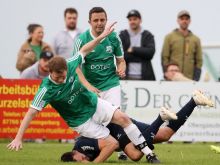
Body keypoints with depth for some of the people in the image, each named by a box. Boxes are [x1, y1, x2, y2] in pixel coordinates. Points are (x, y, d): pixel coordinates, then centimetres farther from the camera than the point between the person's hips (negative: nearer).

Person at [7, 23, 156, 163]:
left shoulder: (70, 66, -17)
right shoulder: (47, 89, -28)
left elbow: (84, 50, 3)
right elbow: (31, 113, -30)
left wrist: (102, 36, 2)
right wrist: (18, 138, -36)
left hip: (95, 104, 5)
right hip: (81, 120, -5)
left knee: (123, 118, -12)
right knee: (112, 143, -14)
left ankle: (148, 152, 0)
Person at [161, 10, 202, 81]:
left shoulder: (196, 39, 13)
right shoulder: (169, 37, 7)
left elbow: (199, 61, 11)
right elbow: (164, 58, 2)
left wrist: (196, 79, -1)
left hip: (189, 80, 2)